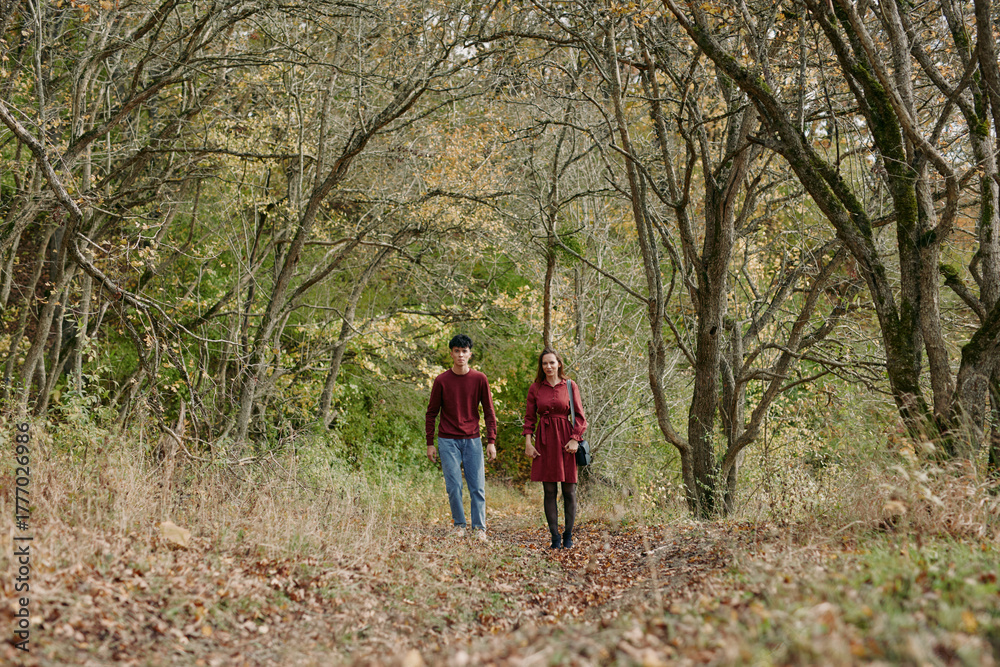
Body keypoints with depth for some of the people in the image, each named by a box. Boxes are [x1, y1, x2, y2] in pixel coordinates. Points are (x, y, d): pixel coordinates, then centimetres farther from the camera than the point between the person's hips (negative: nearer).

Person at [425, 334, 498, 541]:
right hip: (448, 441, -1)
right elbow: (432, 413, 5)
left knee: (477, 486, -2)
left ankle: (479, 528, 3)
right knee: (454, 486, -2)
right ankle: (459, 525, 10)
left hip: (472, 440, 1)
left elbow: (489, 412, 5)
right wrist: (430, 444, 2)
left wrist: (491, 441, -1)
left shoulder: (480, 379, 1)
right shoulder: (441, 380, -1)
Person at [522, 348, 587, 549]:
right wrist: (528, 442, -3)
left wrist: (575, 439, -9)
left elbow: (580, 416, 3)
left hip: (565, 440, -1)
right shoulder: (535, 388, 6)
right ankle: (555, 537, 6)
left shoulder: (570, 386, 3)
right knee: (549, 491, 1)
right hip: (544, 441, 1)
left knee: (569, 491, 1)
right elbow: (529, 417, 7)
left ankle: (568, 536, 13)